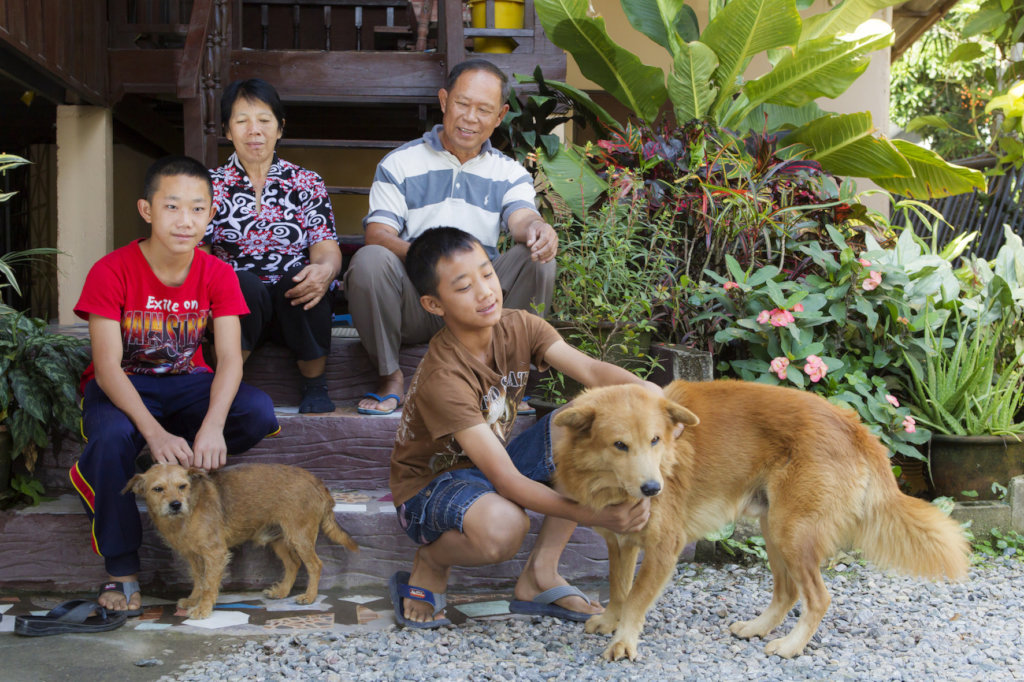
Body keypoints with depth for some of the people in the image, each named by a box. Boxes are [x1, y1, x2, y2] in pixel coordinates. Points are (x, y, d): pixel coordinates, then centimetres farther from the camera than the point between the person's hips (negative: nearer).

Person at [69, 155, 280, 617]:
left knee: (259, 412, -24)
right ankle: (121, 568, -18)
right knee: (112, 438, -38)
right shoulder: (111, 272, -18)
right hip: (122, 387, -3)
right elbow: (108, 366, -24)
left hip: (185, 381, 4)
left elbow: (229, 358, -18)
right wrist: (155, 432, -40)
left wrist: (212, 426, -39)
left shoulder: (217, 274, -9)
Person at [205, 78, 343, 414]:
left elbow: (327, 250, -1)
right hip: (238, 309, -1)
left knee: (301, 276, -33)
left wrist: (324, 270, -28)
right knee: (244, 283, -34)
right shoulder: (211, 185, 12)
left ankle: (315, 386, -12)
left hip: (296, 308, 1)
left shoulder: (306, 183, 11)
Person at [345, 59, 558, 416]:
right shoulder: (399, 164, 8)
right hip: (413, 302, -1)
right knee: (369, 259, -31)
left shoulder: (510, 174, 14)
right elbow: (377, 234, -4)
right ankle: (389, 376, -11)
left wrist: (538, 229, -35)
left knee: (538, 257, -22)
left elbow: (522, 217, -7)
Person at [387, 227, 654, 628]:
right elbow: (506, 481, -34)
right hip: (431, 486, -7)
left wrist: (643, 390, -42)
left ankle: (539, 575, -9)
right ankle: (429, 565, -3)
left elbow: (590, 370, -20)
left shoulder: (518, 328, -9)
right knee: (502, 525, -42)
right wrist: (594, 515, -43)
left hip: (489, 466, 7)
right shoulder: (443, 379, -30)